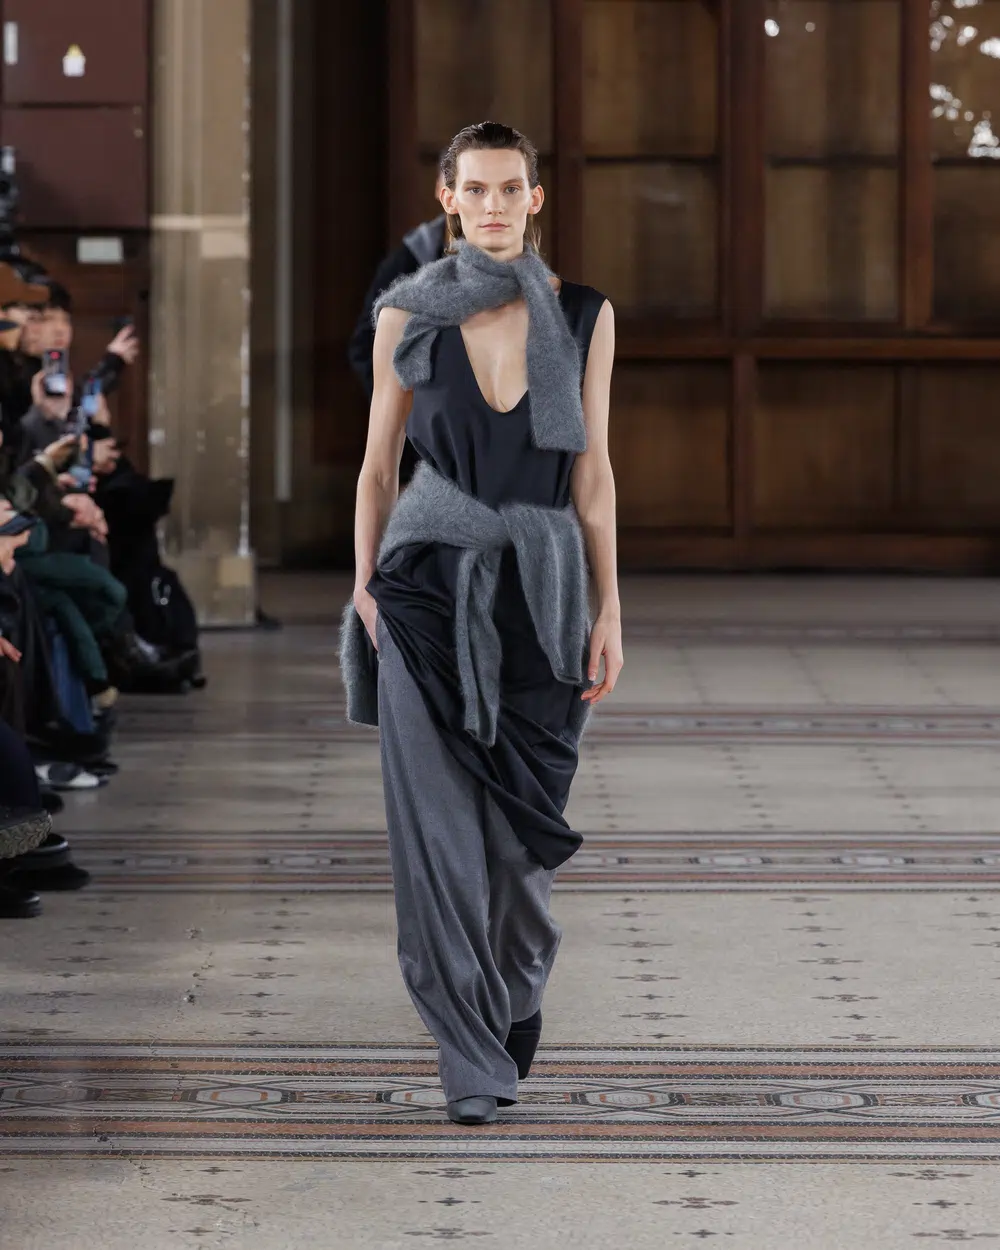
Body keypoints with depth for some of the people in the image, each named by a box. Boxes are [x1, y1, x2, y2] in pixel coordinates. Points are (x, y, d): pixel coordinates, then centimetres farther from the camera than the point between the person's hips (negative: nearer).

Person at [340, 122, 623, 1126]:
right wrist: (365, 590, -1)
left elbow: (592, 471, 5)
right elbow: (379, 465, 7)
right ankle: (472, 1058, 1)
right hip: (431, 588, -1)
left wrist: (609, 608, 1)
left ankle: (514, 989, 34)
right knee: (440, 826, -6)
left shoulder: (582, 316, 3)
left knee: (522, 826, 3)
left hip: (541, 589, 1)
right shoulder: (409, 316, 2)